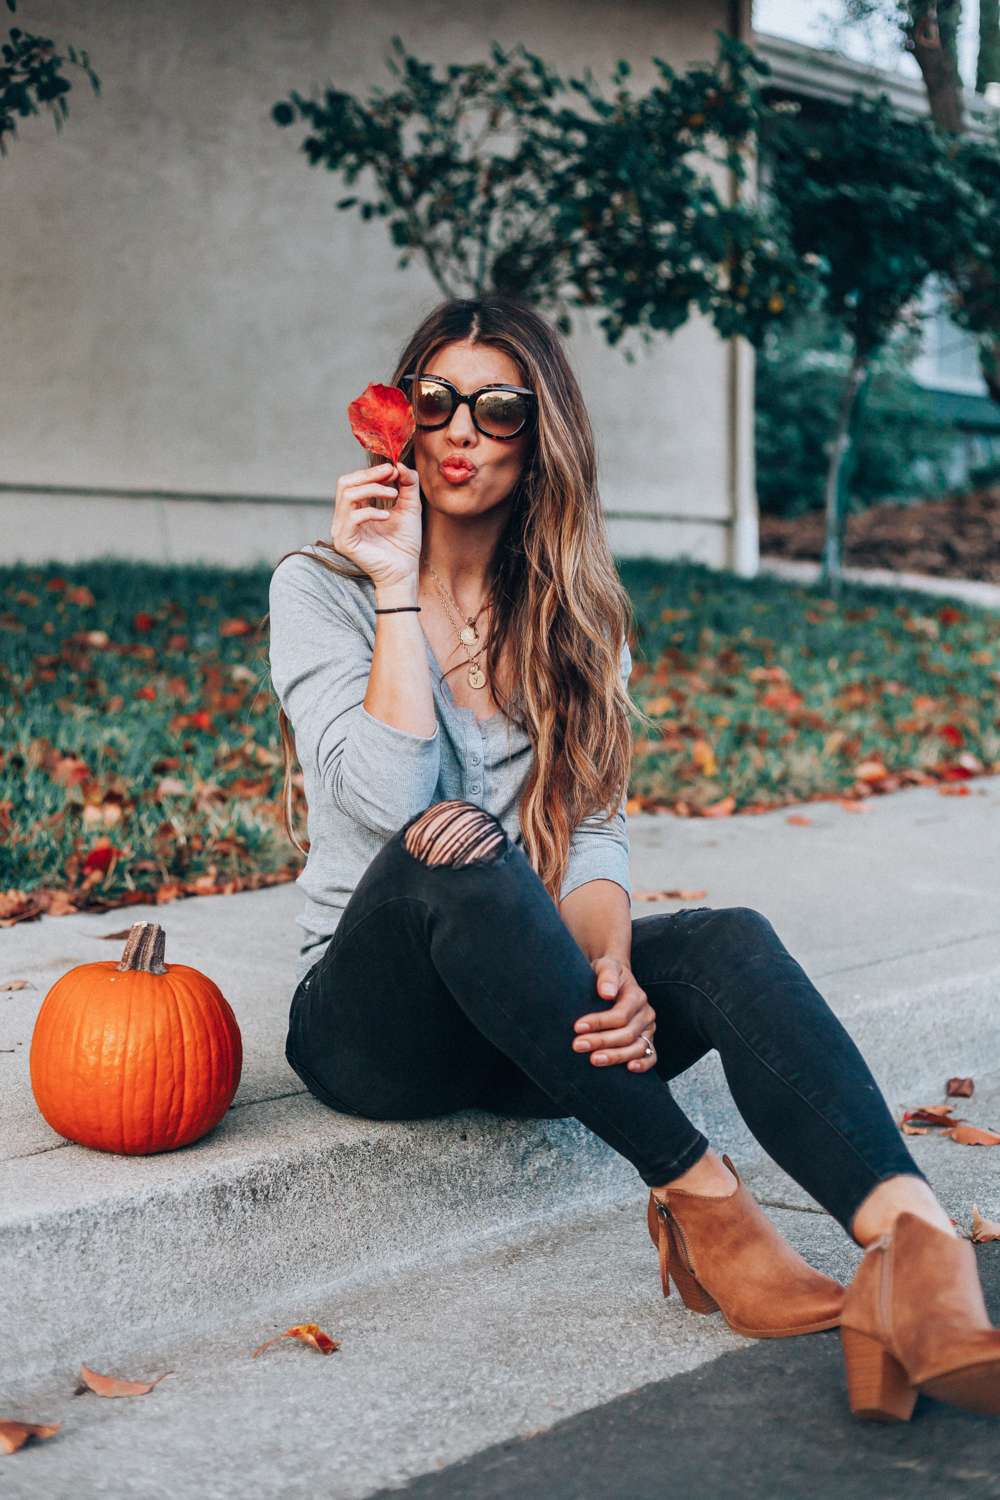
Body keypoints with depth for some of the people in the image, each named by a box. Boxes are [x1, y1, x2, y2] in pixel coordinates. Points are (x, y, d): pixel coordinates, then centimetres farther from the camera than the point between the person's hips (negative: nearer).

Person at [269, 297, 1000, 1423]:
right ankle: (700, 1200, -30)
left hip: (532, 1022, 3)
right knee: (457, 847, -35)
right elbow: (388, 805, -17)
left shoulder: (572, 611, 11)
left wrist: (611, 969, -20)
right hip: (368, 1018, -3)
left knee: (727, 944, -27)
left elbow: (591, 832, 0)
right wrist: (397, 589, -17)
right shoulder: (321, 588, -1)